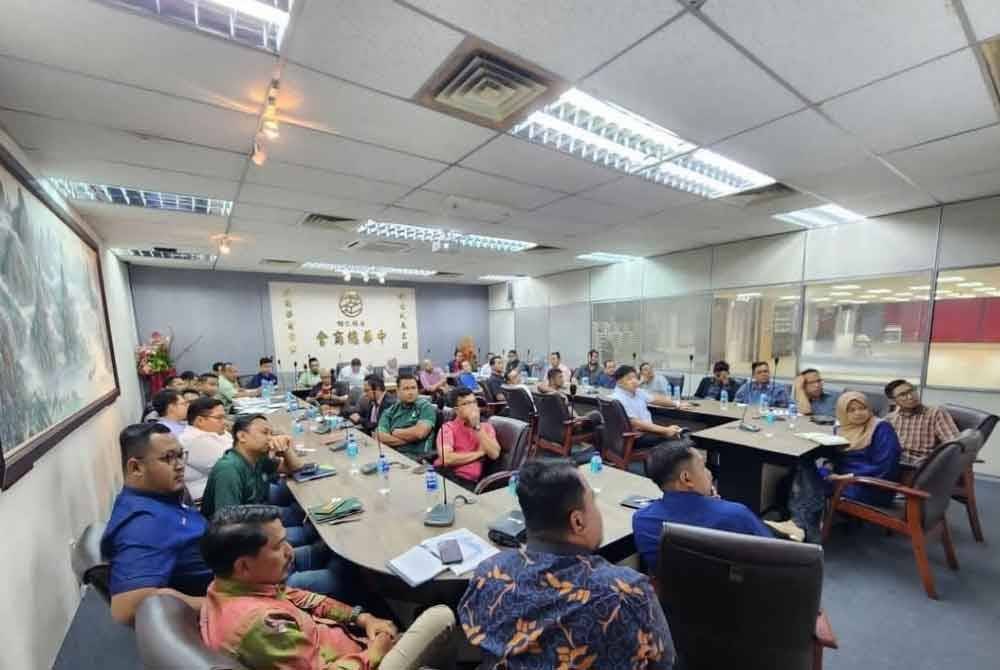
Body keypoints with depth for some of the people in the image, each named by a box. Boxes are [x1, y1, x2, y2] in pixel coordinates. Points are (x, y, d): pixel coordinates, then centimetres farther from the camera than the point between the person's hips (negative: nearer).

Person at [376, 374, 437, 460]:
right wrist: (410, 438, -10)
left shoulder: (426, 407, 0)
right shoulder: (390, 411, 11)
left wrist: (395, 432, 0)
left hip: (417, 457, -3)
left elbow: (419, 432, -14)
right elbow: (381, 436, -3)